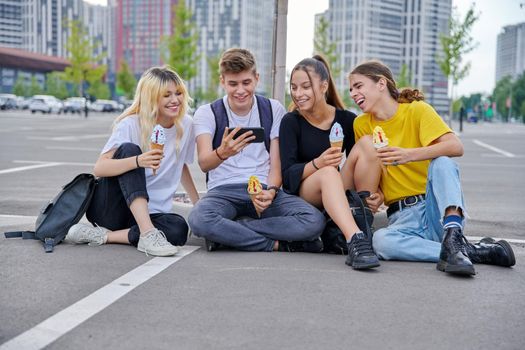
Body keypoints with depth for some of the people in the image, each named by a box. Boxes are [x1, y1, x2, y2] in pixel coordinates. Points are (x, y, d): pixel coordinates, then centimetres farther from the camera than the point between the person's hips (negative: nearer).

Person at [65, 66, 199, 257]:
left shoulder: (185, 125, 2)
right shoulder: (131, 124, -11)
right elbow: (99, 168, -22)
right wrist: (138, 161, -39)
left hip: (148, 214, 3)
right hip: (108, 207, -3)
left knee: (178, 229, -31)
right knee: (129, 149, -29)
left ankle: (102, 236, -18)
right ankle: (147, 234, -37)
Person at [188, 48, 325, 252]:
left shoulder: (274, 109, 9)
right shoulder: (207, 113, 2)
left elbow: (277, 163, 6)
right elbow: (204, 163, -14)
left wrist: (271, 191, -17)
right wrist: (222, 153, -39)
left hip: (264, 189, 2)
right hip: (223, 191, -2)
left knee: (315, 221, -27)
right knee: (198, 220, -38)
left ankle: (225, 233, -19)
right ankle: (277, 244, -20)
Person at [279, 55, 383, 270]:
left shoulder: (346, 120, 3)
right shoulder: (291, 122, -3)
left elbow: (359, 163, 4)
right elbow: (287, 174, -12)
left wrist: (376, 192, -17)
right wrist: (317, 163, -33)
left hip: (341, 196, 3)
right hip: (301, 194, -3)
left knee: (366, 143, -19)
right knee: (328, 173, -35)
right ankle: (355, 241, -55)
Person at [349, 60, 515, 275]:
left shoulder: (418, 110, -1)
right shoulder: (361, 125, 8)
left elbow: (456, 147, -17)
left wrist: (409, 155, -32)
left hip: (437, 207, -2)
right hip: (403, 215, 2)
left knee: (442, 162, -30)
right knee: (380, 241, -33)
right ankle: (474, 252, -27)